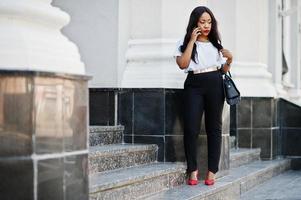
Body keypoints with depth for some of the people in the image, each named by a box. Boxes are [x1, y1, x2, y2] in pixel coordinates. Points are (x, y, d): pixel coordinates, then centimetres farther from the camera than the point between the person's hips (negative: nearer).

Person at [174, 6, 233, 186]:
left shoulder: (216, 43, 15)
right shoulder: (185, 42, 8)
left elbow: (223, 70, 18)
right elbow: (183, 64, -9)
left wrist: (229, 60, -3)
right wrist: (192, 41, -7)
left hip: (215, 85, 2)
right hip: (194, 86, -2)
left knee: (214, 128, 2)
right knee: (191, 129, -10)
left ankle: (212, 171, 7)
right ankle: (193, 170, 3)